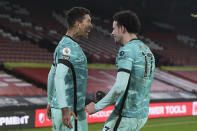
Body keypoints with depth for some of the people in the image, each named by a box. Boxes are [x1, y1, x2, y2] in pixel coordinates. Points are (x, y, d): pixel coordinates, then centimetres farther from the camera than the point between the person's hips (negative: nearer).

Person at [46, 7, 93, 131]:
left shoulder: (64, 45, 17)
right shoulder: (68, 46, -15)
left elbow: (52, 75, 24)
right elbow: (60, 77, -27)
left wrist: (50, 102, 31)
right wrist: (65, 108, -37)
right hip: (70, 111, -10)